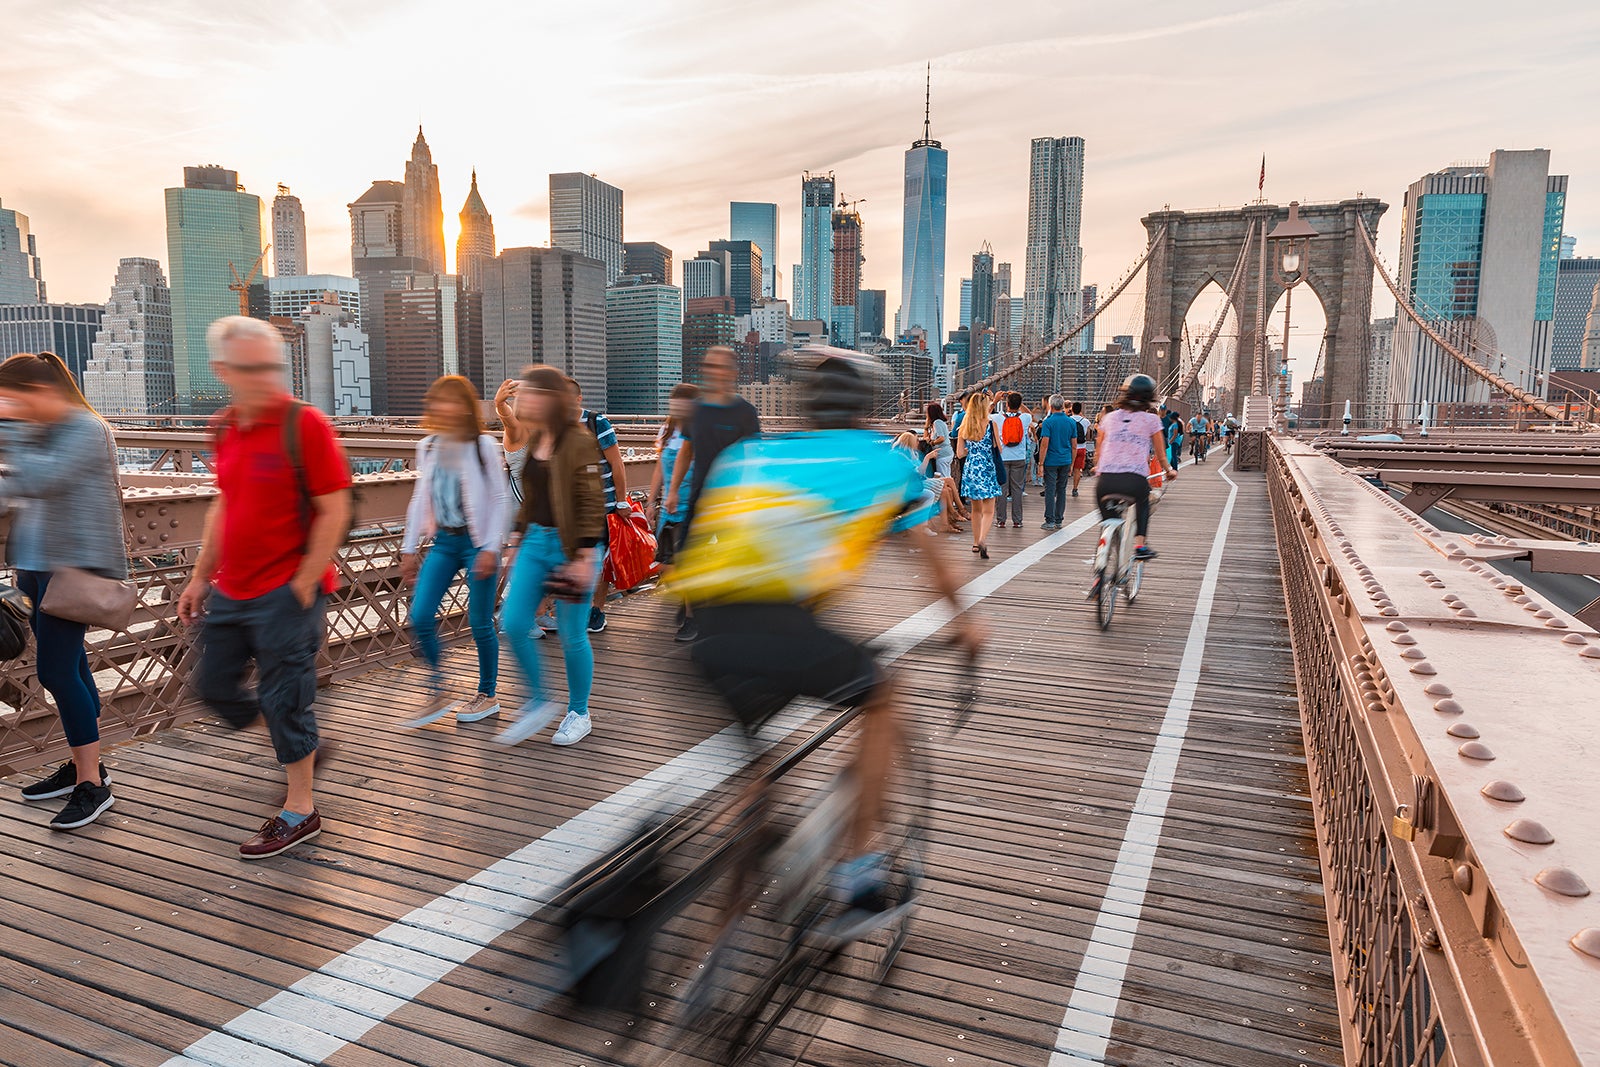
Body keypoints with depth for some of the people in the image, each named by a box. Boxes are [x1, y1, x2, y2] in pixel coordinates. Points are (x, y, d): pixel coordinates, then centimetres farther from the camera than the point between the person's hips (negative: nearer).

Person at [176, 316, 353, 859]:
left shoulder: (304, 424, -14)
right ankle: (299, 744, 39)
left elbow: (333, 511, -15)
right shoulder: (226, 429, 8)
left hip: (286, 594, -8)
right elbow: (223, 506, 18)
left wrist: (302, 586, -16)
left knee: (283, 701, 1)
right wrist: (201, 577, 16)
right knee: (215, 685, 17)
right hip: (231, 591, 8)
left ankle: (300, 812, 17)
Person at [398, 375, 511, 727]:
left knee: (480, 624, 2)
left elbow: (500, 500, -8)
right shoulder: (427, 447, 7)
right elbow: (420, 500, 12)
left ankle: (487, 695, 21)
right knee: (420, 618, -4)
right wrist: (409, 549, 11)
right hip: (443, 543, 5)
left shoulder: (484, 446, -8)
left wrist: (491, 548, -13)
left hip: (476, 543, -5)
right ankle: (437, 694, 14)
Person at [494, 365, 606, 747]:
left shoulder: (579, 441, -14)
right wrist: (518, 537, 18)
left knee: (571, 635, 2)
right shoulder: (534, 440, 11)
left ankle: (579, 713, 22)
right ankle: (538, 703, 19)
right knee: (513, 623, 1)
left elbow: (591, 503, -16)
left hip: (569, 546, -7)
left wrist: (584, 558, -18)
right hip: (535, 542, 8)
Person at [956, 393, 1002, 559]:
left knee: (976, 509, 18)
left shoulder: (964, 427, 3)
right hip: (987, 470, -4)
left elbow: (959, 454, 3)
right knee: (988, 511, -1)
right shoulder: (990, 425, -8)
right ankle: (982, 540, -21)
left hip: (970, 469, 4)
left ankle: (976, 542, 25)